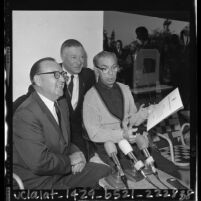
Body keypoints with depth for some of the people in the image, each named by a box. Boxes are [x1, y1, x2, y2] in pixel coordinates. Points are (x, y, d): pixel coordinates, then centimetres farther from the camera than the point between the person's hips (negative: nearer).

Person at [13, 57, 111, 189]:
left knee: (105, 172, 5)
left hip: (63, 169, 9)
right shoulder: (25, 115, -24)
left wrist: (77, 153, -4)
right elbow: (39, 163, -28)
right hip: (37, 181, -9)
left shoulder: (62, 103, 7)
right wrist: (70, 160, -14)